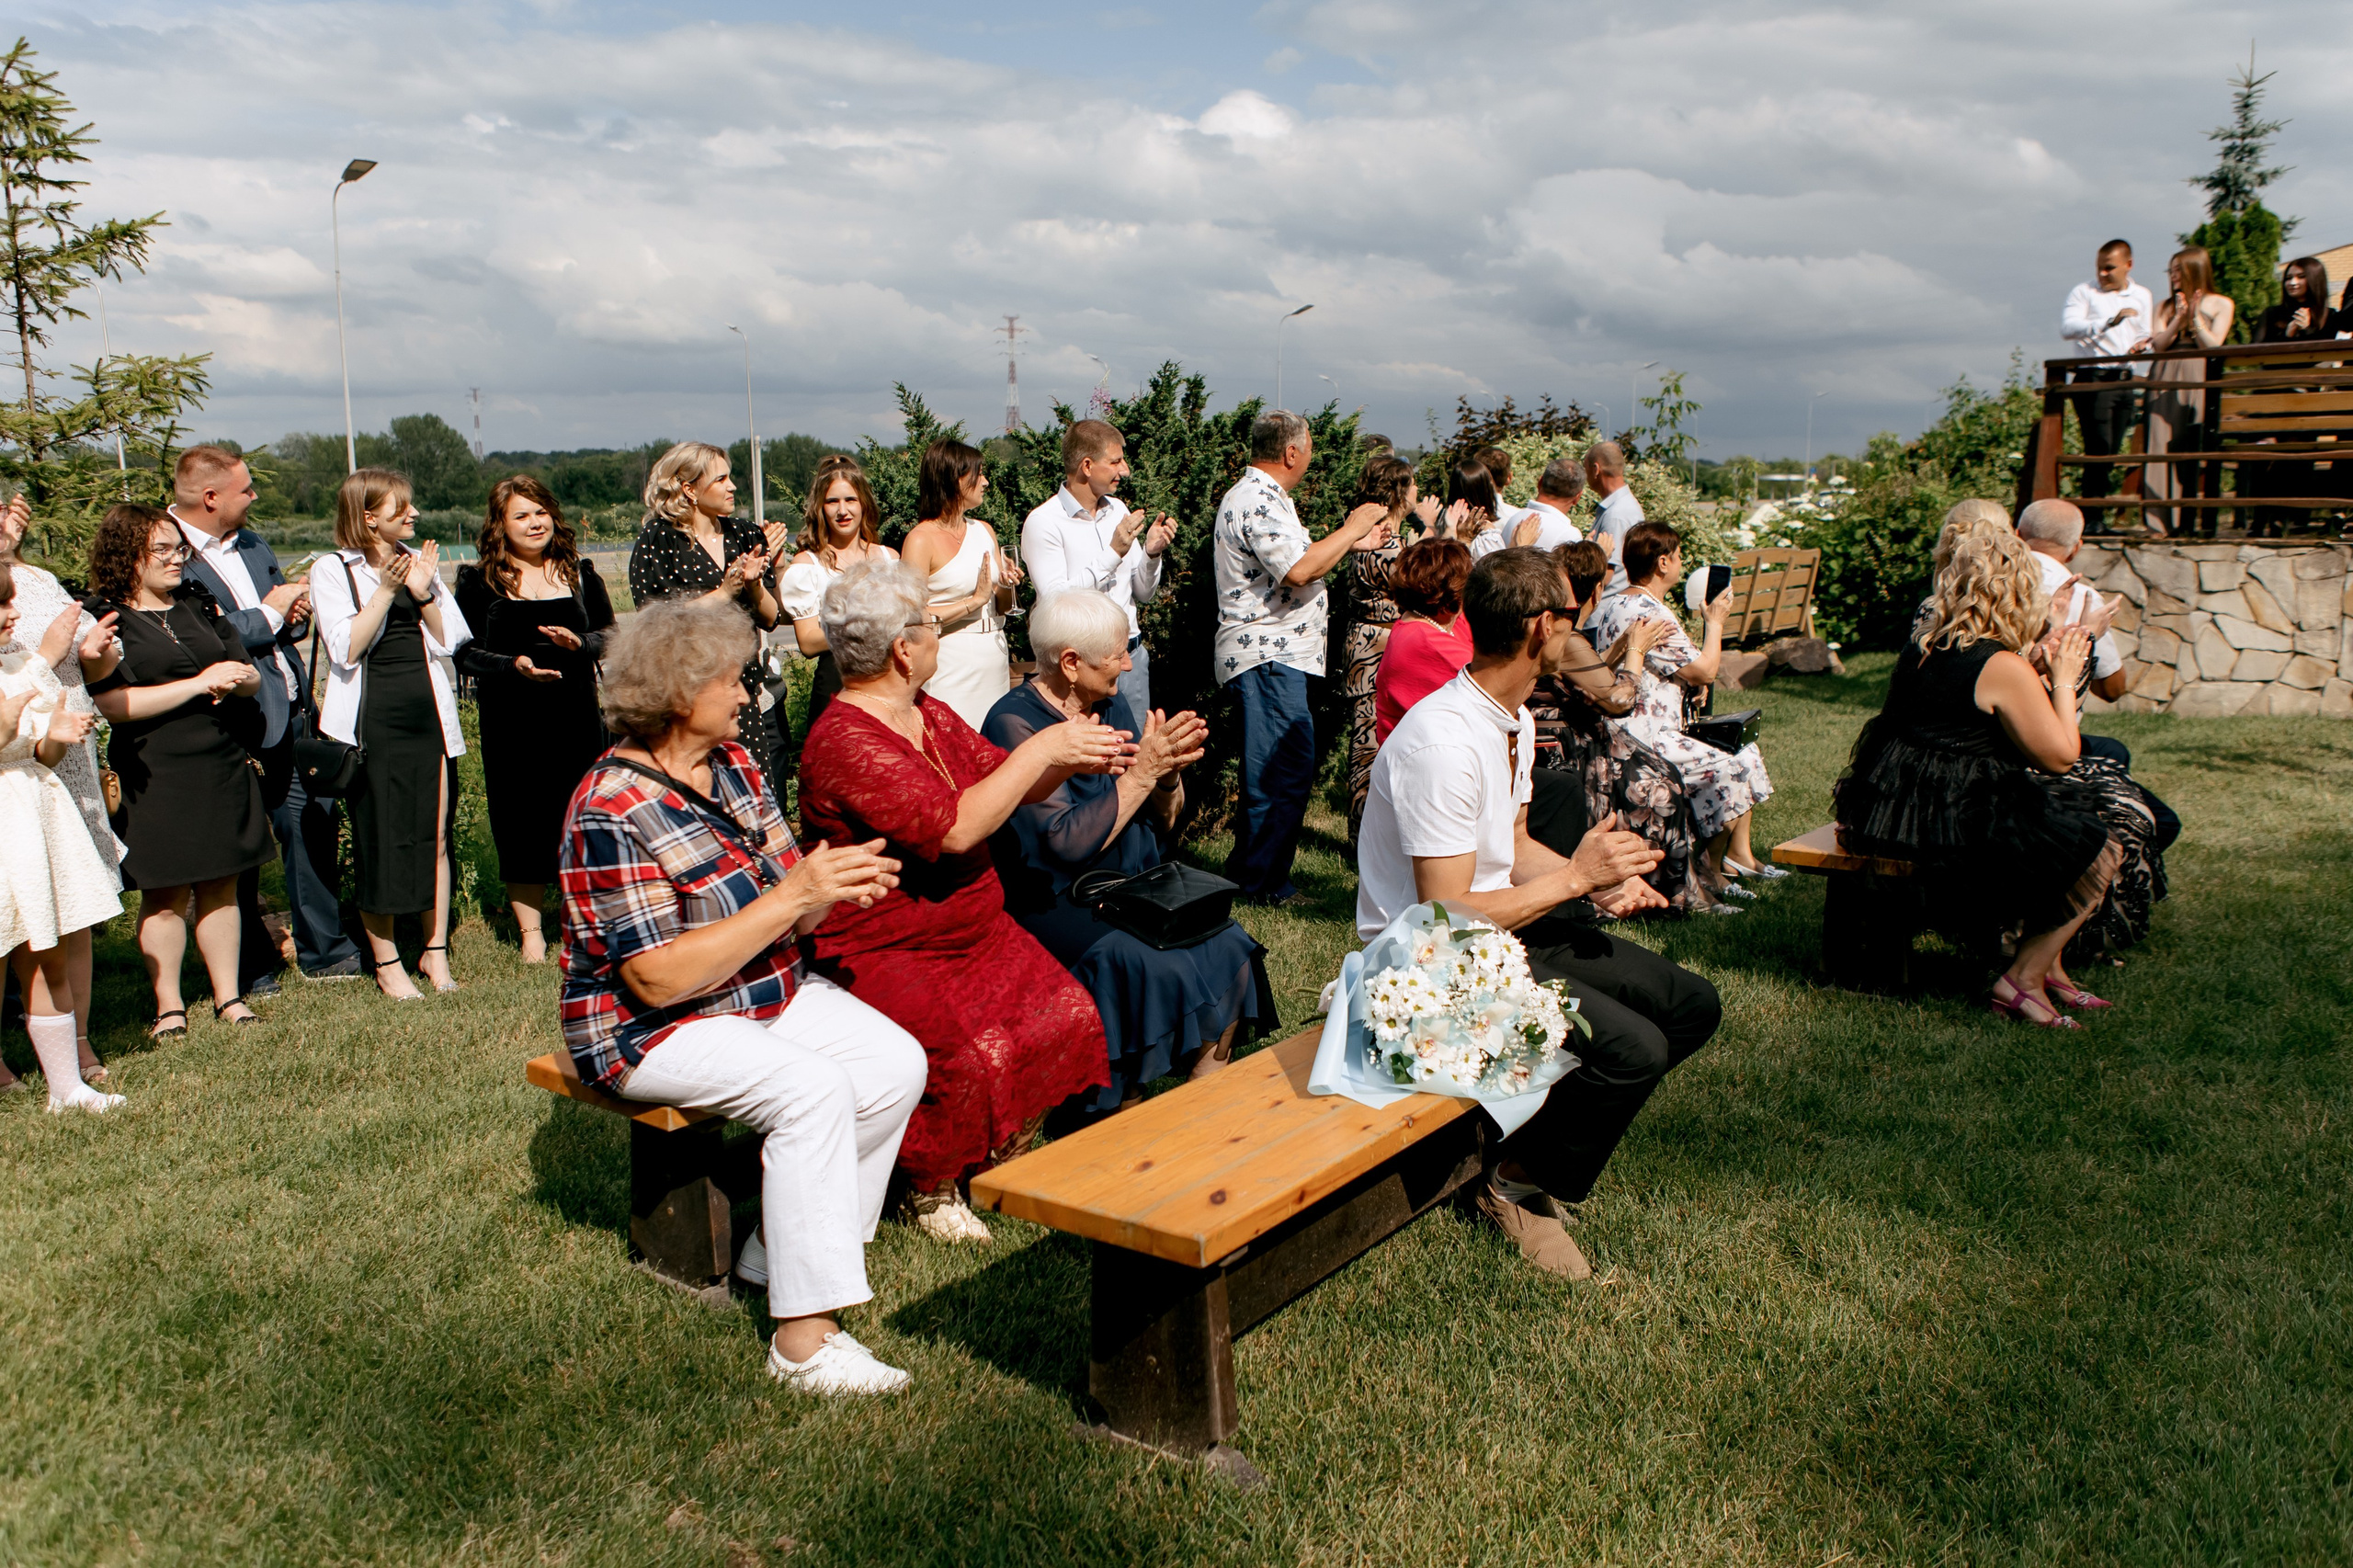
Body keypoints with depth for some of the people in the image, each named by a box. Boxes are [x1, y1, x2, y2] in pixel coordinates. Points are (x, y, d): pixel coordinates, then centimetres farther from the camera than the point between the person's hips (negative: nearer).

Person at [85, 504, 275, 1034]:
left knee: (221, 887, 9)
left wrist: (236, 678, -10)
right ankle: (168, 1007, 14)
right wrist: (199, 683, -16)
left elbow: (251, 676, 15)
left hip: (222, 766, 5)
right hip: (154, 776, -5)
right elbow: (114, 704, -15)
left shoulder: (199, 605, 14)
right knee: (164, 896, 1)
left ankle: (228, 996, 19)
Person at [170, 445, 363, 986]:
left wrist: (294, 612, 0)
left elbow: (291, 618, 23)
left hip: (292, 711, 7)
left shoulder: (253, 545, 15)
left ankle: (324, 951, 23)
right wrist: (270, 612, -11)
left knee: (312, 823, 10)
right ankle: (250, 969, 19)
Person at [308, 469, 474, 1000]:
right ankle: (385, 961, 11)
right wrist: (385, 591, -18)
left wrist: (423, 594, -11)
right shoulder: (332, 571, -1)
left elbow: (449, 640, 5)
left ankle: (435, 950, 16)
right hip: (372, 720, -4)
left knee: (437, 834, 5)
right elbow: (346, 649, -12)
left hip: (428, 713, 4)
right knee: (380, 840, 1)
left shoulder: (422, 561, 12)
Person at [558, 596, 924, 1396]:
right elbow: (659, 978, -27)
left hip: (768, 992, 8)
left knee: (898, 1061, -11)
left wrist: (835, 884, -21)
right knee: (812, 1089, -29)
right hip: (650, 1028, -8)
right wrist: (791, 896, -30)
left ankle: (777, 1253, 3)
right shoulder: (612, 812, -22)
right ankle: (804, 1339, -22)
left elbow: (790, 921, 4)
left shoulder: (733, 763, 3)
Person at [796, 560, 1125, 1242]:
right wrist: (1041, 748, -23)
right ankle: (934, 1191, 0)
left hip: (975, 930, 9)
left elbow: (1007, 789, 16)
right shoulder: (843, 741, -22)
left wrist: (1072, 760, -5)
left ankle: (1004, 1158, 12)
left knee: (1066, 1013, -9)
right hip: (886, 952, -8)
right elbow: (954, 828, -30)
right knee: (971, 1054, -28)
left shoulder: (930, 715, 8)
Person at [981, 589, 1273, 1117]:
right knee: (1154, 968, -29)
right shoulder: (1015, 724, -14)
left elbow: (1164, 823, 13)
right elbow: (1069, 843, -23)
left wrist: (1169, 770, -8)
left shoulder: (1113, 705, 9)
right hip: (1053, 906, -7)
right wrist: (1143, 772, -19)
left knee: (1229, 946, -16)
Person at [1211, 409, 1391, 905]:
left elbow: (1293, 559, 26)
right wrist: (1350, 530, -15)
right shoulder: (1257, 501, -17)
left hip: (1272, 654, 11)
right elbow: (1299, 570, -28)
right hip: (1267, 655, -11)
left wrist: (1350, 542, 22)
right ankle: (1264, 883, -2)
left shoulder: (1261, 495, 19)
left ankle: (1247, 871, 24)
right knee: (1287, 767, -9)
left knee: (1268, 766, 16)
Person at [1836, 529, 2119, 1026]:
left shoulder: (1921, 645, 7)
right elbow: (2059, 757, -10)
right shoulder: (2004, 668, -17)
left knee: (2066, 830, 25)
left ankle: (2047, 967, 26)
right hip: (1956, 823, -9)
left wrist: (2038, 675, 19)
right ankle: (2022, 980, 6)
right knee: (2097, 855, 4)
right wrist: (2062, 680, 1)